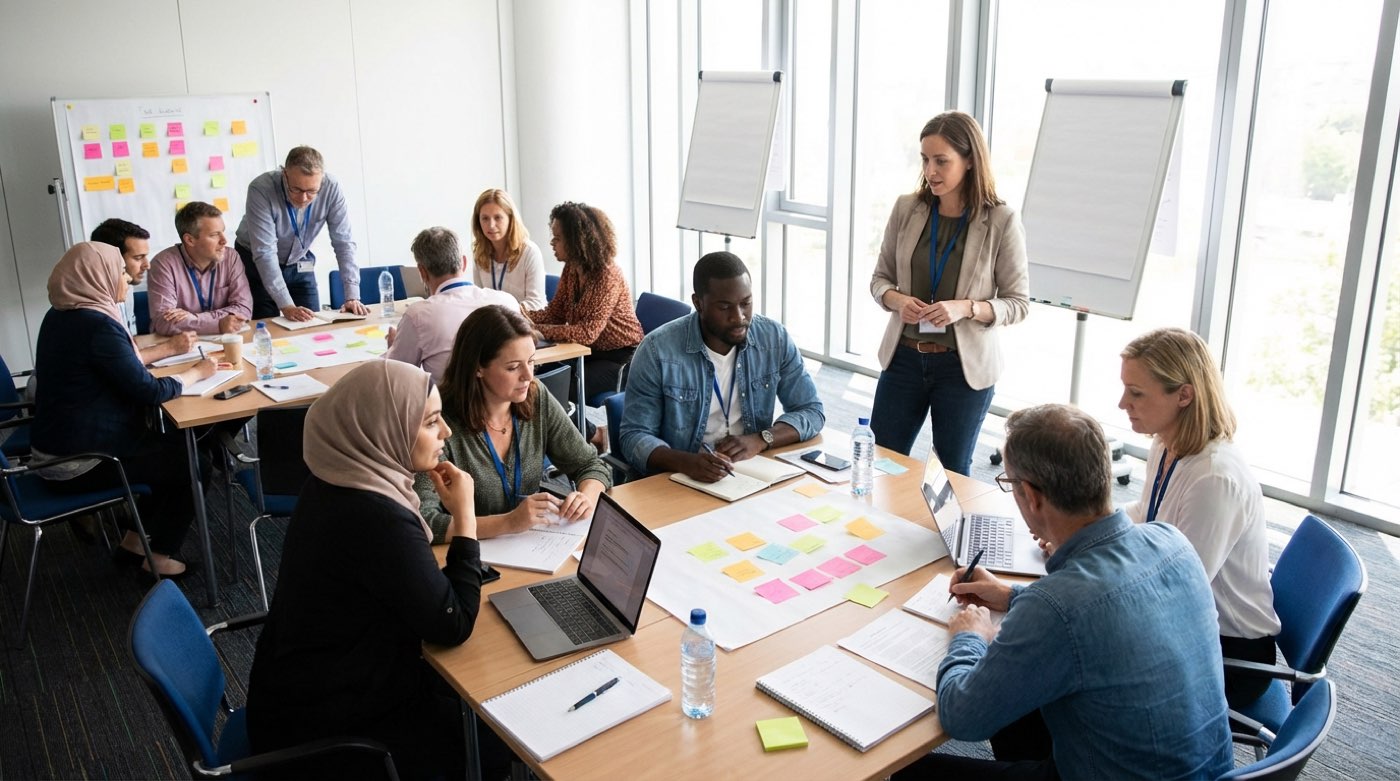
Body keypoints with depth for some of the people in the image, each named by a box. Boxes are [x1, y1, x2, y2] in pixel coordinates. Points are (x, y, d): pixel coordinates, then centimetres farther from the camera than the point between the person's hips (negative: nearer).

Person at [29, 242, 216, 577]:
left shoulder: (61, 316, 6)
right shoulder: (97, 325, -24)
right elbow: (148, 391, -22)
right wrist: (196, 372, -7)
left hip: (61, 447, 9)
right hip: (80, 463, -9)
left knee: (173, 446, 19)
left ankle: (134, 541, 23)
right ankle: (158, 559, 14)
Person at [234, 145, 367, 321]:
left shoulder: (331, 188, -23)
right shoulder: (261, 189, -31)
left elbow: (343, 243, -19)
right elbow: (264, 253, -33)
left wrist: (352, 296, -28)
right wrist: (286, 306, -39)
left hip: (300, 265, 3)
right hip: (256, 264, -2)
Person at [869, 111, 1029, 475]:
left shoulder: (1001, 221, -11)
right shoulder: (906, 208, -3)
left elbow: (1018, 304, -5)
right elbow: (880, 278, 8)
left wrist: (967, 308, -23)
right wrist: (897, 300, -14)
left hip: (964, 365, -2)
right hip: (904, 357, 3)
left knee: (953, 472, 13)